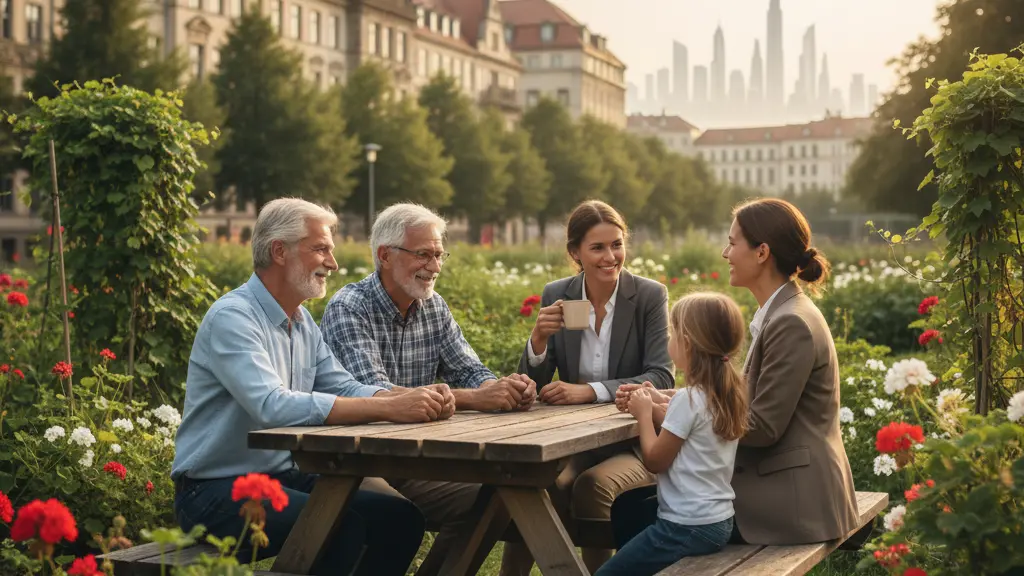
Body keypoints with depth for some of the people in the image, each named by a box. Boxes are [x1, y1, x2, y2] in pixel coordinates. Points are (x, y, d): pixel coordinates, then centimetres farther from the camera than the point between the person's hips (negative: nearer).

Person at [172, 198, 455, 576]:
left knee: (401, 517, -6)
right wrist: (390, 409, -34)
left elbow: (343, 388, 7)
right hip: (216, 491, -9)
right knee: (341, 527, -29)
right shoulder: (233, 318, -18)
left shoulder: (303, 322, 13)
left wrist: (417, 400, -14)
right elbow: (273, 407, -32)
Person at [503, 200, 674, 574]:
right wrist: (538, 339, -20)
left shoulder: (650, 296, -7)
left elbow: (662, 379, -16)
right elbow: (533, 386, 1)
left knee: (592, 485, -32)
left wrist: (590, 391, -28)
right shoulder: (556, 296, 2)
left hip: (635, 445, -2)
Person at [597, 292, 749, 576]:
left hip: (689, 527, -10)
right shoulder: (730, 394, 4)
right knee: (620, 515, 28)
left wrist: (644, 415, -1)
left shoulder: (688, 399, -22)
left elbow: (654, 460, -13)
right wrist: (653, 409, 8)